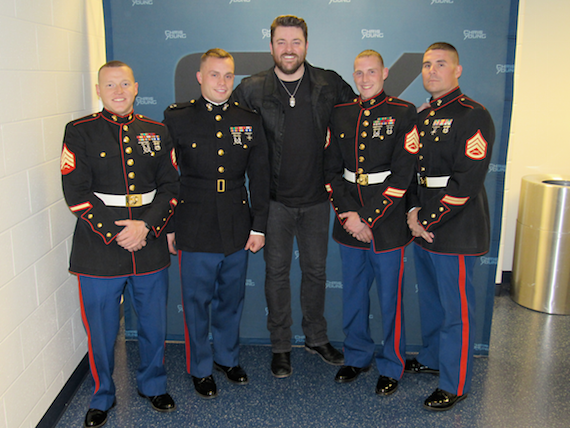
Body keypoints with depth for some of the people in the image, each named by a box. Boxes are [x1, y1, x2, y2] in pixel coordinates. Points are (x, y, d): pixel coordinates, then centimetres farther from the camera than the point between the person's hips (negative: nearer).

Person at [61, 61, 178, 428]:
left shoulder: (156, 132, 7)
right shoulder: (80, 132, -1)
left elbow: (170, 185, 4)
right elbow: (76, 193, -6)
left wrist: (146, 226, -11)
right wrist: (114, 234, -13)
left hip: (150, 249, 2)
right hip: (99, 251, -2)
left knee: (154, 325, 14)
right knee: (101, 331, 10)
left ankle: (153, 385, 38)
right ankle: (103, 397, 33)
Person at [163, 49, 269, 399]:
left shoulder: (249, 120, 4)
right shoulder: (177, 118, -3)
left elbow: (260, 177, 5)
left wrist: (259, 226, 2)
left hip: (238, 227, 3)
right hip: (196, 229, -2)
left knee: (232, 298, 16)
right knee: (197, 300, 9)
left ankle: (228, 357, 38)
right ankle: (201, 368, 30)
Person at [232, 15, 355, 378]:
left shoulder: (329, 84, -1)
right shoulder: (251, 89, -5)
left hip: (316, 197, 2)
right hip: (274, 198, -1)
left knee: (316, 269, 14)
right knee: (277, 271, 8)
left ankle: (317, 338, 34)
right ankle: (281, 346, 25)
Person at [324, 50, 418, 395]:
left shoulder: (404, 113, -4)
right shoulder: (341, 114, 8)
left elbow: (402, 175, -11)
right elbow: (331, 170, 4)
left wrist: (368, 218, -14)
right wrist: (347, 215, -8)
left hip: (388, 223, -4)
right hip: (349, 221, 4)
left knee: (390, 297, 7)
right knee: (353, 294, 15)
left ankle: (391, 367, 26)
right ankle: (357, 357, 35)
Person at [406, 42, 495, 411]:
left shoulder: (473, 116, -13)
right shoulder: (422, 117, 13)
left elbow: (466, 181, -20)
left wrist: (429, 221, -17)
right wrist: (414, 210, -3)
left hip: (455, 231, -8)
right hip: (423, 227, 8)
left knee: (456, 310, 3)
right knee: (430, 300, 21)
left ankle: (455, 384, 17)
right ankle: (431, 358, 40)